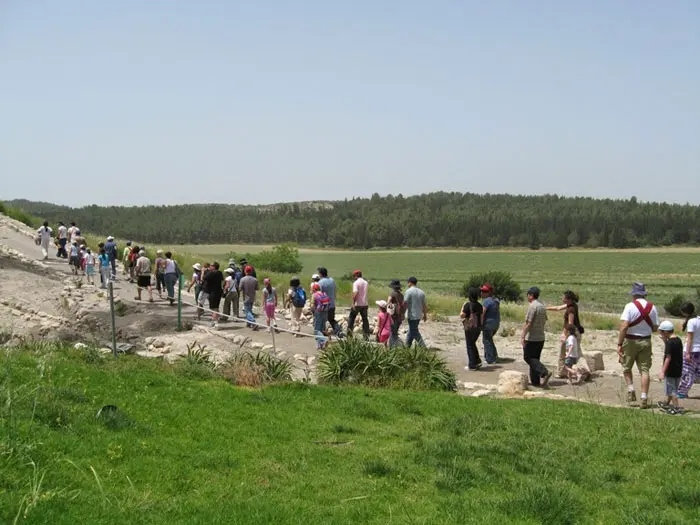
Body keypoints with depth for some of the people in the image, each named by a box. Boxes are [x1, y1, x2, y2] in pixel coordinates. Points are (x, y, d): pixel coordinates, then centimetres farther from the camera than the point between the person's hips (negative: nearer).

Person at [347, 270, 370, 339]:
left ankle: (350, 330, 4)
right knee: (365, 319, 8)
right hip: (365, 304, 6)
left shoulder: (356, 283, -10)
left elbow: (355, 293, -21)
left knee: (351, 317, 10)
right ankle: (366, 334, 6)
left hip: (357, 304, -6)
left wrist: (353, 303, -19)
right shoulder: (366, 283, 11)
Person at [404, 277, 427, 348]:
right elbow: (424, 305, 9)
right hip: (419, 315, 7)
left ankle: (423, 347, -6)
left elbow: (405, 304, -15)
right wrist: (425, 315, 18)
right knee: (411, 331, 17)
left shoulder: (409, 291, -12)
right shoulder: (421, 292, 7)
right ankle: (407, 346, 25)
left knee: (414, 332, -1)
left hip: (412, 315, -7)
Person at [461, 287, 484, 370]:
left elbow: (462, 315, -16)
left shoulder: (468, 305, -16)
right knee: (473, 344, 22)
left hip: (470, 327, -6)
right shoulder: (479, 305, 5)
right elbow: (482, 316, 10)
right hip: (478, 327, 6)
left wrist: (463, 307, -2)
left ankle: (472, 365, 5)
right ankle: (477, 361, 15)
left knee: (470, 345, 3)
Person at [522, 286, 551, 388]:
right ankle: (535, 381, 12)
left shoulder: (532, 306, -16)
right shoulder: (543, 307, 12)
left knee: (528, 357, -2)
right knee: (535, 358, 13)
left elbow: (528, 323, -19)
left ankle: (544, 373, -17)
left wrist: (523, 337, -16)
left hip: (531, 338, -8)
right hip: (541, 337, 9)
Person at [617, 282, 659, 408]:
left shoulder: (630, 306, -12)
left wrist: (619, 344, -16)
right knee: (644, 370, 5)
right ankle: (644, 398, 2)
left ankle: (631, 389, 0)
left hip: (631, 341, -3)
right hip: (646, 341, 3)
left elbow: (624, 326, -19)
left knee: (626, 367, 15)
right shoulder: (652, 307, 1)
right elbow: (655, 328, 6)